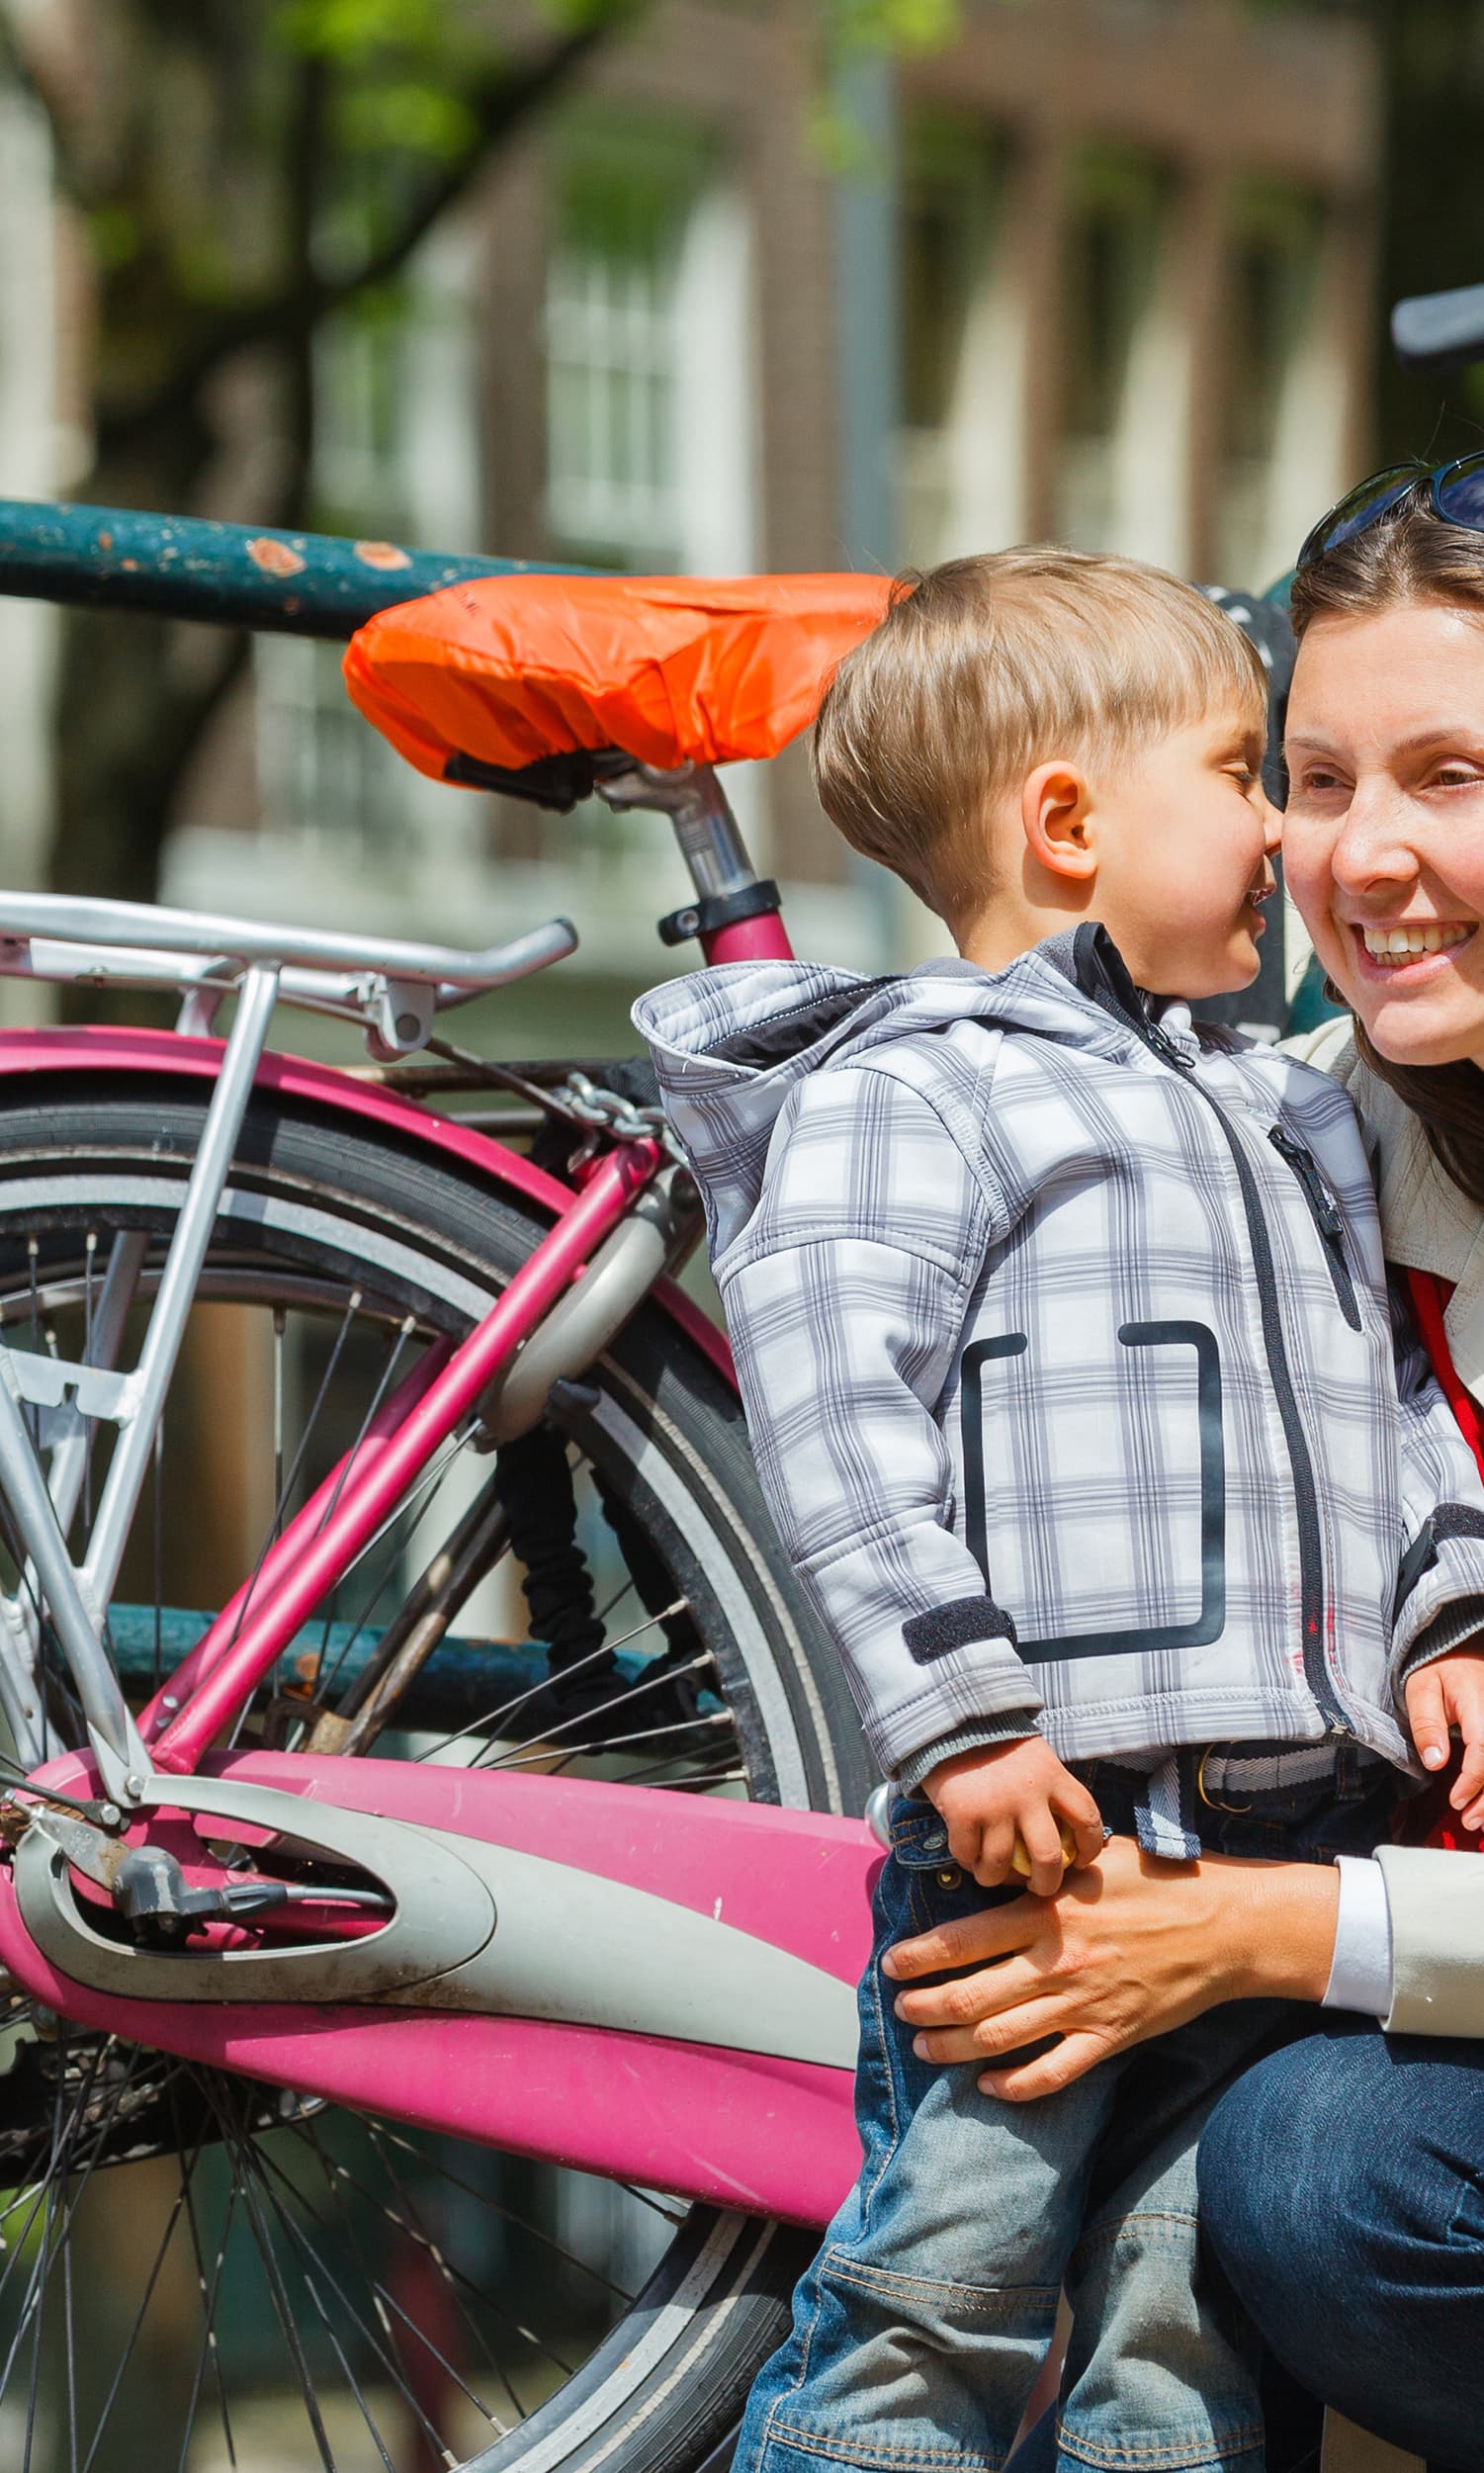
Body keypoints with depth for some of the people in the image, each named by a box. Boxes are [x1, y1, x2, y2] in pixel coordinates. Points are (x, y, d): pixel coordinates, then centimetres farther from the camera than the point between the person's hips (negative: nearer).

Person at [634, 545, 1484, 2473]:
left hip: (1293, 1833, 7)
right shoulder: (902, 1090, -4)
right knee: (944, 2291, -7)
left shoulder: (1282, 1116, 22)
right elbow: (834, 1418, -14)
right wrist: (964, 1712, -21)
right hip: (1043, 1823, -7)